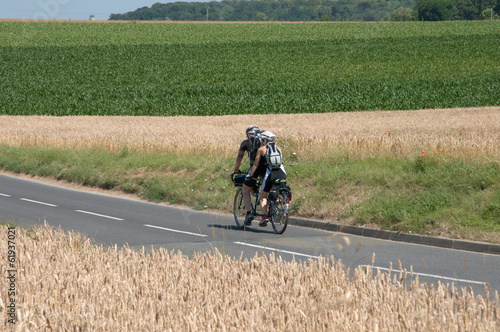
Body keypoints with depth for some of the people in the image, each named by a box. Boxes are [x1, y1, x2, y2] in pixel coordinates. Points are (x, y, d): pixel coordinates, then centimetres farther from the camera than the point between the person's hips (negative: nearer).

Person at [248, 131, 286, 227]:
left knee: (263, 196, 11)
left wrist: (251, 176, 22)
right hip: (282, 174, 3)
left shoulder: (261, 149, 8)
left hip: (270, 175, -3)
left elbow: (255, 165, 10)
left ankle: (265, 216, -7)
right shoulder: (278, 148, 20)